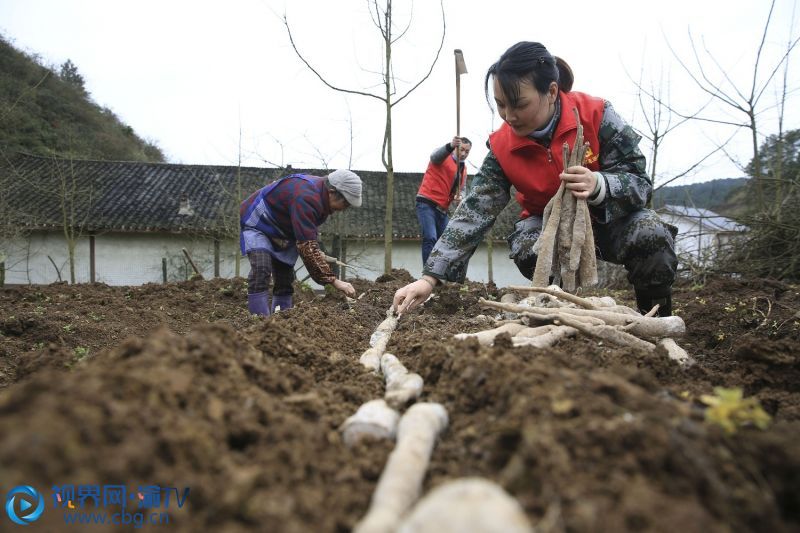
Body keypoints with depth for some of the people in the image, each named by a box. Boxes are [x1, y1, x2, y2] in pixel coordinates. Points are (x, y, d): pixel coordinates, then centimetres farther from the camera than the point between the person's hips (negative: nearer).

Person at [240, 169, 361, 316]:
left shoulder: (320, 190, -6)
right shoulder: (305, 198, -37)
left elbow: (308, 229, 13)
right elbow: (307, 247, -41)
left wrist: (316, 251, -3)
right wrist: (333, 280, -40)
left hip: (281, 231, 9)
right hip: (257, 223, -9)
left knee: (285, 279, 4)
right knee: (261, 271, -27)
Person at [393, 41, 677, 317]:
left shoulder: (596, 116, -21)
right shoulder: (502, 147, -17)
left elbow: (640, 183, -18)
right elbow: (474, 212, -22)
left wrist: (598, 185, -43)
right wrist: (430, 277, -31)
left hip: (608, 219, 0)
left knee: (651, 232, -31)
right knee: (527, 247, -32)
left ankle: (657, 317, -5)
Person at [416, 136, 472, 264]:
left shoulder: (463, 169, 17)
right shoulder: (443, 156, -4)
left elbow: (462, 188, 21)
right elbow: (435, 156, -28)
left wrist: (460, 197, -5)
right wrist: (450, 146, -49)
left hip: (442, 209, 8)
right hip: (427, 203, -8)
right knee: (430, 239, -21)